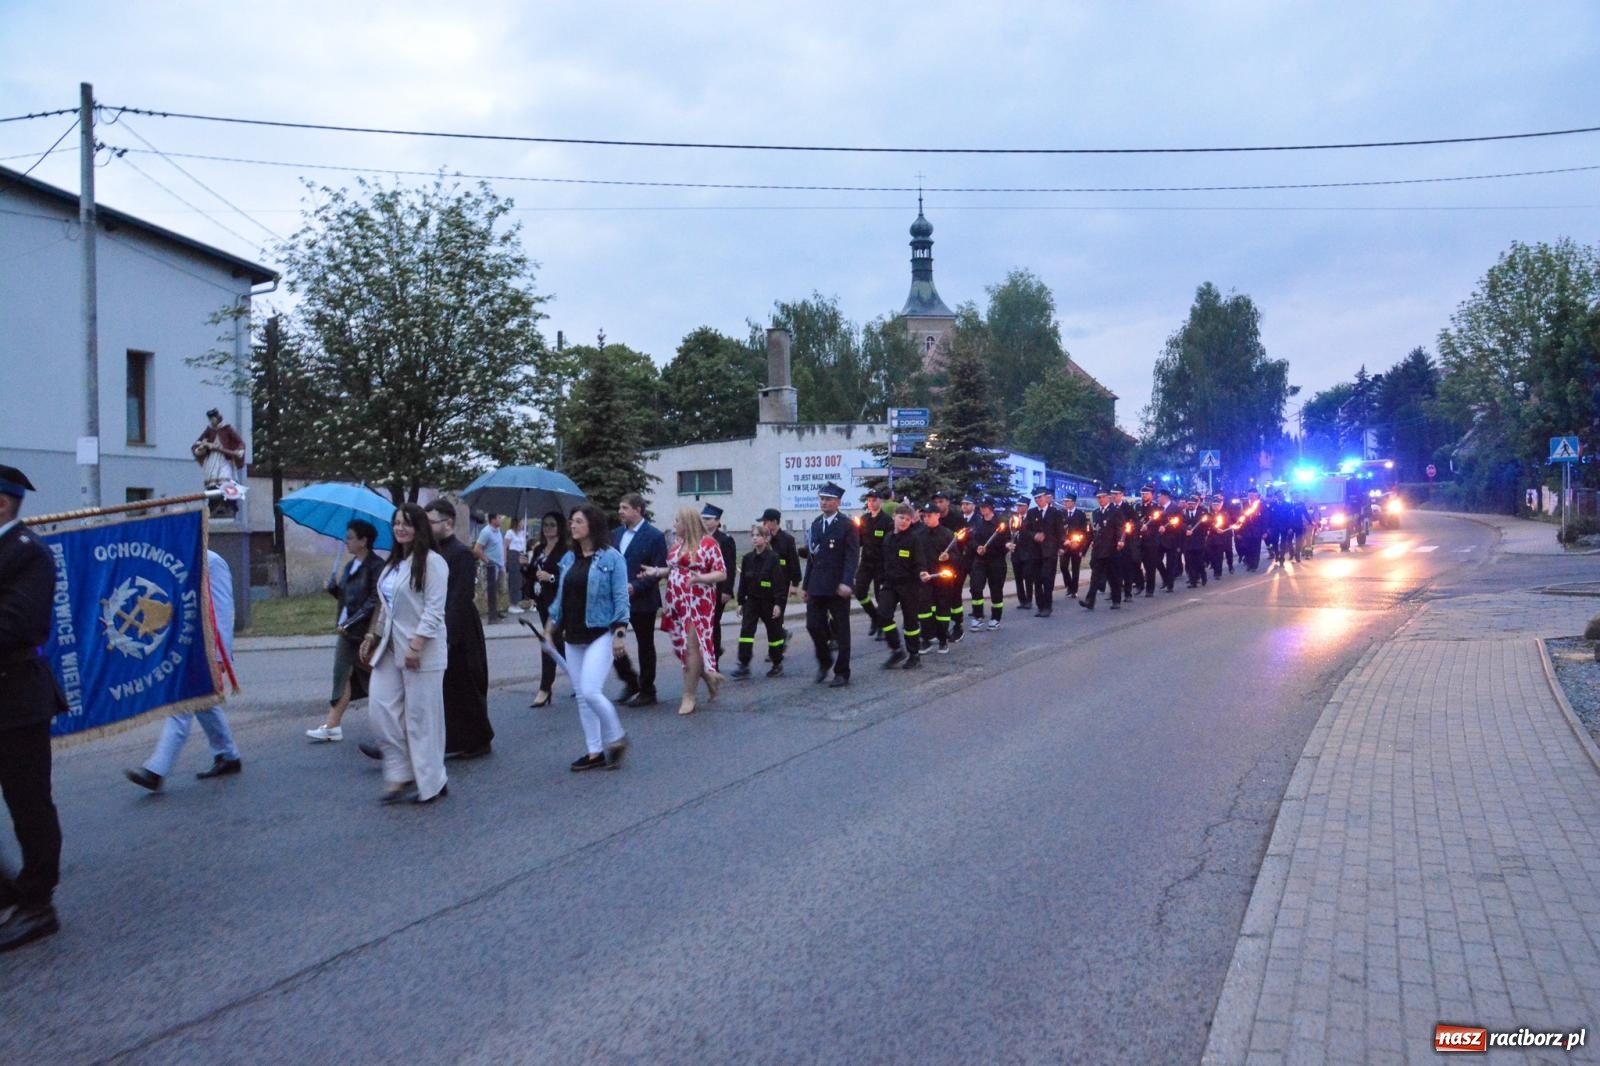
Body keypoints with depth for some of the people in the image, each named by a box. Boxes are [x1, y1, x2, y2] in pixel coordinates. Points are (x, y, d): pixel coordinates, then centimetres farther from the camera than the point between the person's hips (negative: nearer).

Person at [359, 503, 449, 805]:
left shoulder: (432, 562, -9)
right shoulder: (393, 562, 16)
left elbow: (434, 610, -16)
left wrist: (415, 645, -21)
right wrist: (372, 637, 17)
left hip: (421, 650, -8)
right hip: (390, 648, 8)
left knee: (421, 718, -1)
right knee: (382, 710, 1)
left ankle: (431, 784, 11)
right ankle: (400, 775, 14)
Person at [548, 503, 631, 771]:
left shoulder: (611, 557, -7)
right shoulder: (568, 559, 10)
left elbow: (621, 598, -9)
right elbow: (561, 596, 16)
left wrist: (619, 633, -15)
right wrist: (553, 626, 11)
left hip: (600, 634, -7)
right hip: (574, 637, 7)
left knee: (591, 692, -16)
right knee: (581, 696, 8)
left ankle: (617, 739, 6)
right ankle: (594, 752, 17)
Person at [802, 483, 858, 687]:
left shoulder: (847, 525, -5)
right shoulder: (816, 524, 13)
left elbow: (852, 556, -12)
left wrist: (846, 582, -24)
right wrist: (805, 585, 14)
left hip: (838, 586, -5)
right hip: (817, 586, 5)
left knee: (841, 630, 3)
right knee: (813, 625, 0)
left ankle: (842, 673, 12)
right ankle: (825, 660, 24)